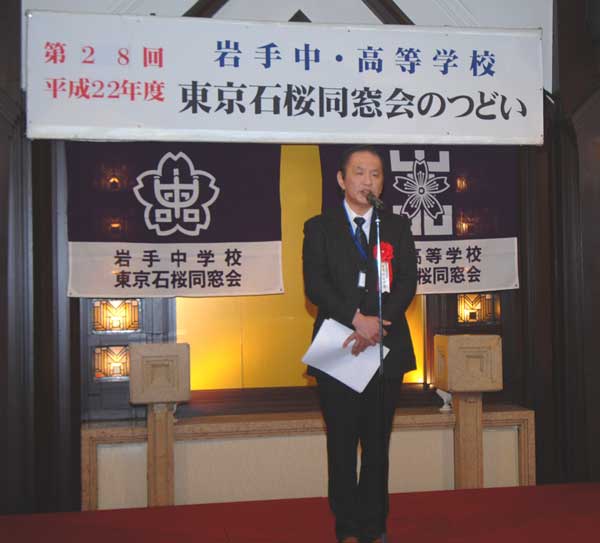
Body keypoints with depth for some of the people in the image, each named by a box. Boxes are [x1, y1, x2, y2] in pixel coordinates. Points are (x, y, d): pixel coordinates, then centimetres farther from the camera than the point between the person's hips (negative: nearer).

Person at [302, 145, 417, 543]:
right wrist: (356, 319, -19)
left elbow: (408, 283, 1)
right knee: (342, 442, 3)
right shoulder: (320, 227, 7)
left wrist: (378, 324, -15)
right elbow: (314, 284, -5)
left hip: (387, 346, 2)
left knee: (378, 442, 7)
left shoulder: (398, 227, 12)